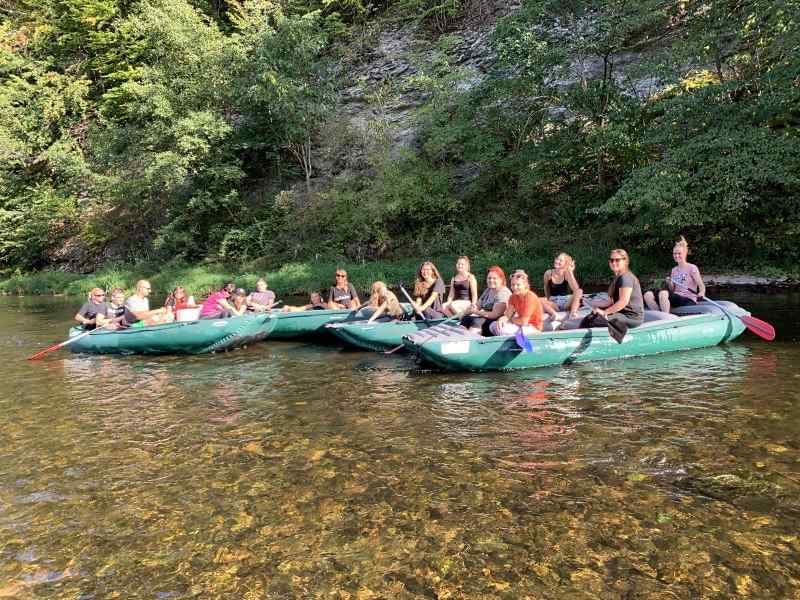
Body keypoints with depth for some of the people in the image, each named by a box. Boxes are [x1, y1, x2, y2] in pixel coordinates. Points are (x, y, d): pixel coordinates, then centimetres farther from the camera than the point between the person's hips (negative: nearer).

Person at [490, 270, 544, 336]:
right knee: (494, 326, -2)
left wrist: (511, 319, -6)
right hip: (522, 324, 8)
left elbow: (524, 321, -23)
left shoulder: (530, 297, -20)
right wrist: (502, 319, -23)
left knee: (502, 330, -26)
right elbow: (507, 315, 0)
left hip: (533, 327, -8)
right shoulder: (513, 297, 4)